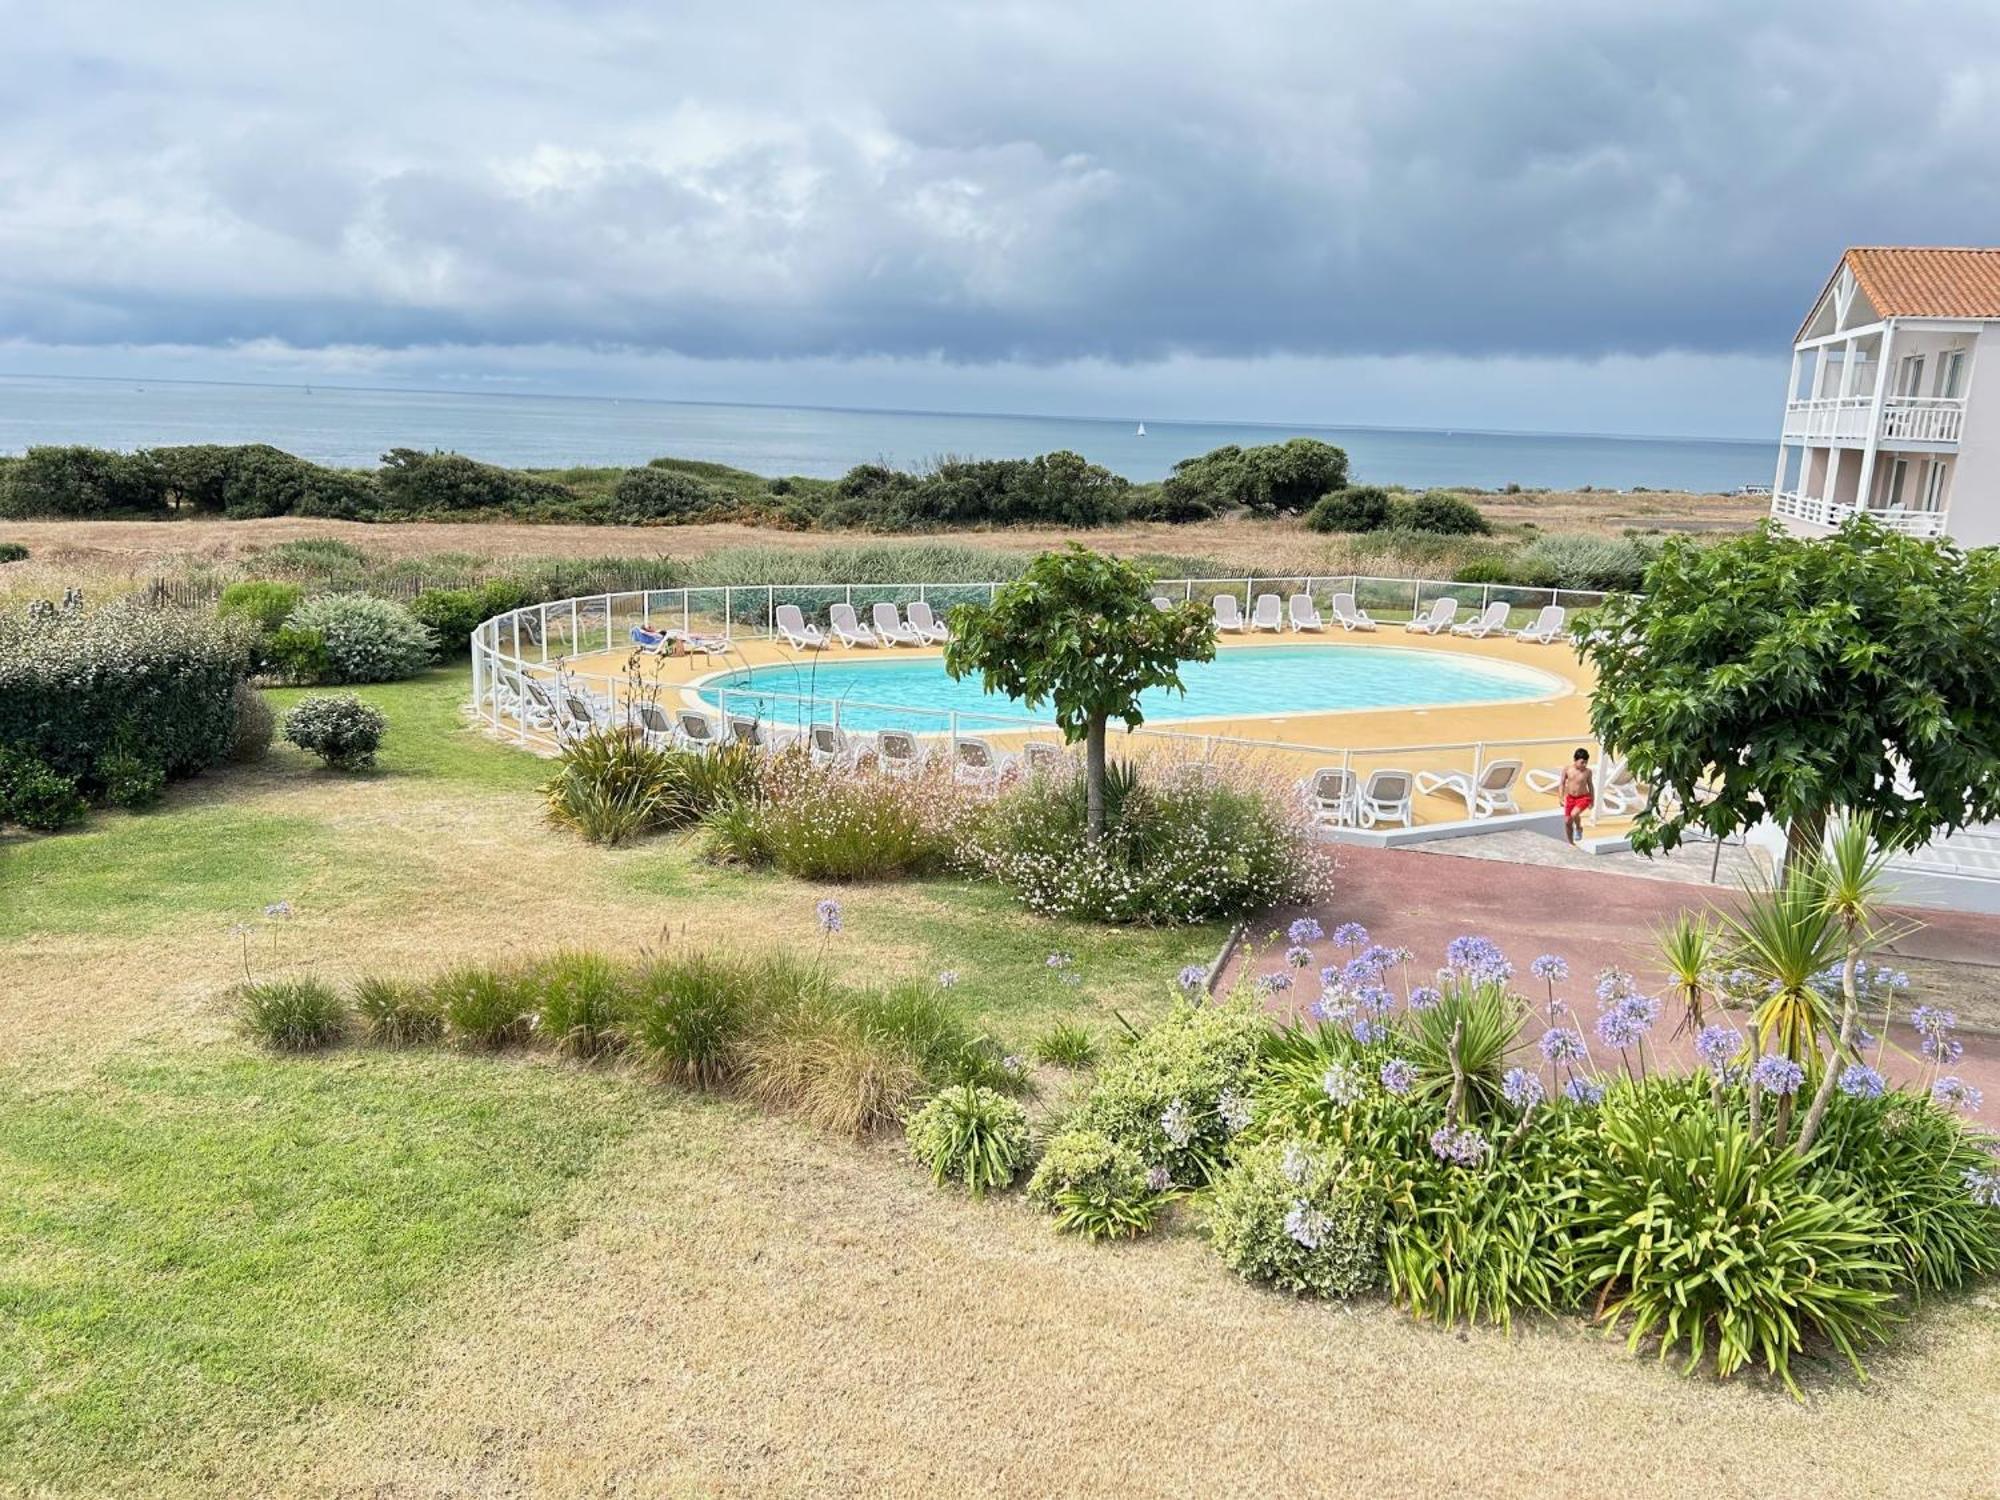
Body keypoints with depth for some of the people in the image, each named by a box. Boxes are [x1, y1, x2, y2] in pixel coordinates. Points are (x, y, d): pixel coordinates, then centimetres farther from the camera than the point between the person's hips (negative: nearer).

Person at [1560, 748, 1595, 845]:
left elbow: (1590, 785, 4)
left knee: (1574, 814, -28)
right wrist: (1561, 798, 0)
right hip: (1570, 798, 3)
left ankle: (1579, 828, 5)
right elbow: (1563, 783, 2)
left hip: (1583, 798, -3)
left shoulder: (1587, 771, -9)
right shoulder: (1567, 769, -8)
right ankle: (1570, 843, 22)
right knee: (1567, 822, 5)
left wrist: (1592, 800, 8)